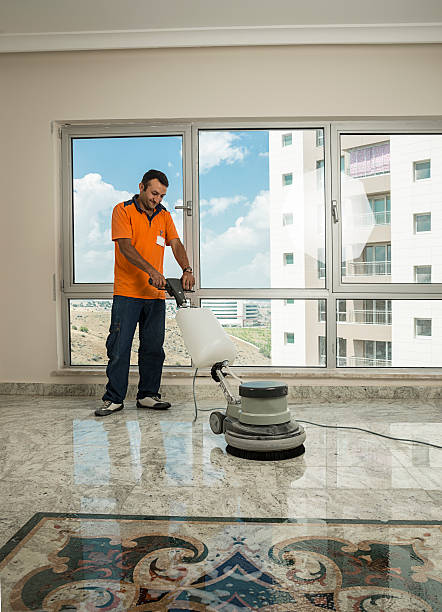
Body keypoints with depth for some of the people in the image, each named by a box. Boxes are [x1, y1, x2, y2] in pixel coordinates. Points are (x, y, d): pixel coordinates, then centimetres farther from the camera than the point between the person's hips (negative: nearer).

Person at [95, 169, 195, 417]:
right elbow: (125, 246, -14)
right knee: (120, 347, -1)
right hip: (127, 293, -4)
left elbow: (176, 244, 2)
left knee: (153, 348, 8)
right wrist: (151, 271, -27)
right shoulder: (123, 210, -2)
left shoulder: (164, 215, 13)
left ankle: (148, 395, 20)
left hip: (156, 294, 5)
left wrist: (187, 269, -18)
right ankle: (114, 398, 10)